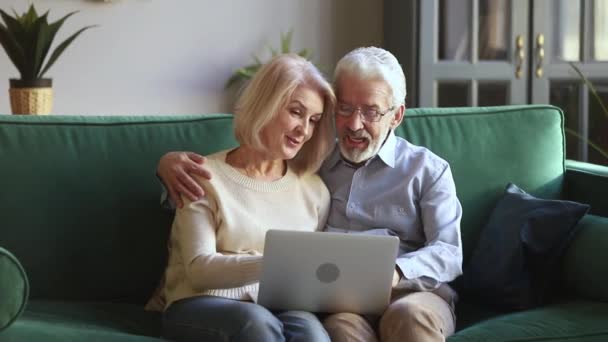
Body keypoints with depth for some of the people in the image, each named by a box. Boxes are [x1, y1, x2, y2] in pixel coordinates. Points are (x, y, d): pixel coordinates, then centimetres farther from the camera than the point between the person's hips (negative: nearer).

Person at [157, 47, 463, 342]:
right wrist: (172, 161, 2)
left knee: (409, 315, -38)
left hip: (410, 292, -1)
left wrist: (395, 272, -18)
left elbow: (449, 253, 4)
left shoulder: (427, 169, 16)